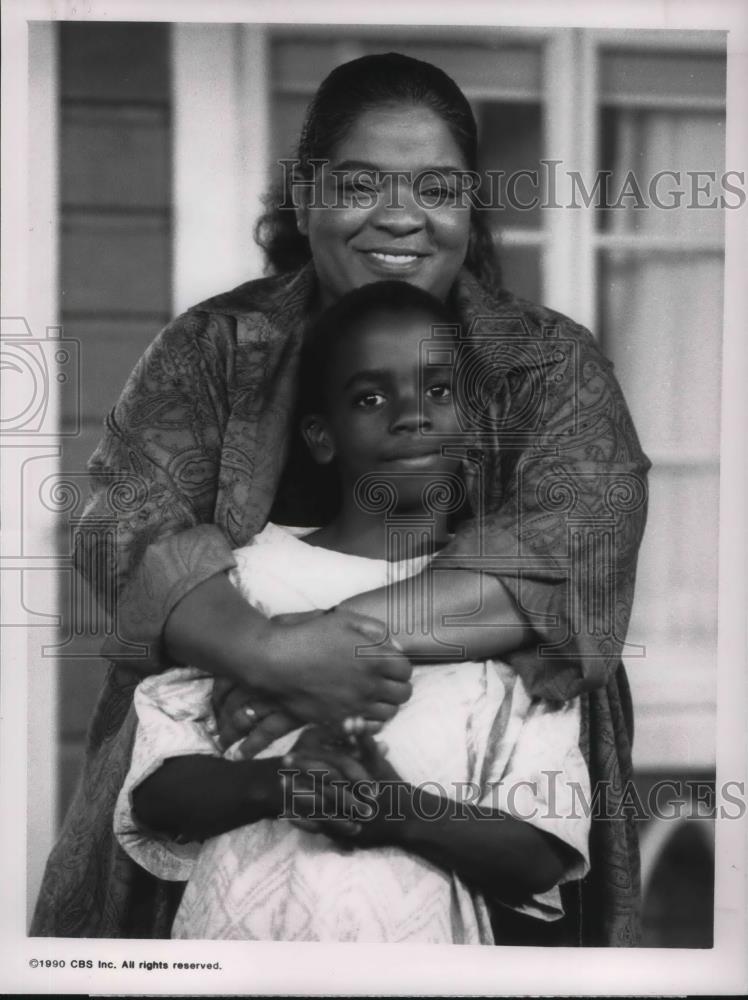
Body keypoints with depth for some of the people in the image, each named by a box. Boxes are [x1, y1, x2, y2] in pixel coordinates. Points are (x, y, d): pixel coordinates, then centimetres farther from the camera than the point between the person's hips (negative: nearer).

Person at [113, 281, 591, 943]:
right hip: (237, 935, 0)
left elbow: (541, 857, -6)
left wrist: (401, 811, -20)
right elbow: (152, 795, -2)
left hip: (421, 940, 0)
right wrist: (272, 781, -18)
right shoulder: (249, 575, 0)